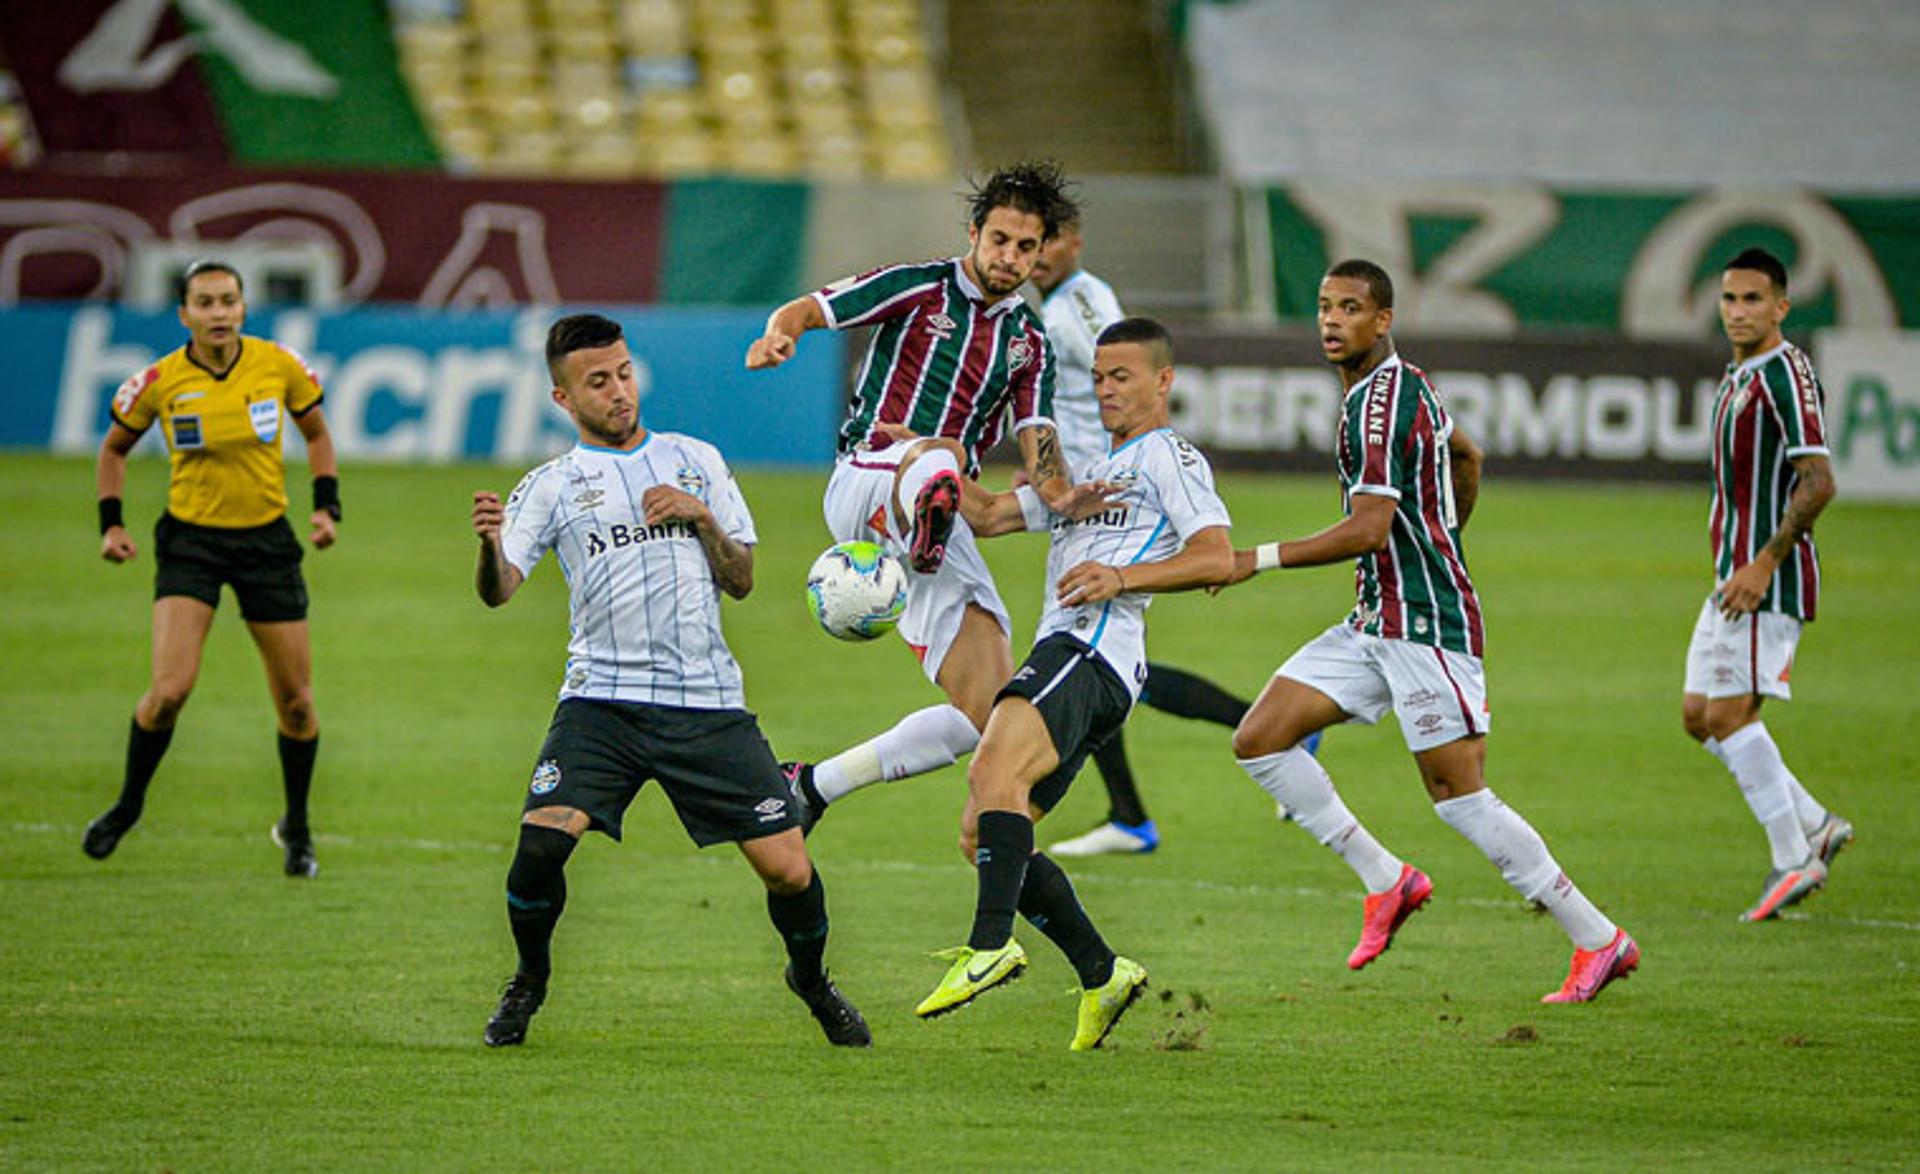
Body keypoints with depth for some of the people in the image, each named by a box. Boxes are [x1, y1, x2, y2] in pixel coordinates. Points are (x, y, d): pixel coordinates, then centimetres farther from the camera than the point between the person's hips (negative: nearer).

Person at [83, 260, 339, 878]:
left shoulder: (279, 366, -6)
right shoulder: (160, 382, -9)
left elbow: (316, 432, 11)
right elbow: (114, 448, 9)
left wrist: (326, 505, 0)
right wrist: (111, 522, -1)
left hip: (267, 541, 2)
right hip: (190, 541, -2)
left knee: (295, 701, 3)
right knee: (170, 688, -17)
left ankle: (296, 828, 25)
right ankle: (128, 804, 7)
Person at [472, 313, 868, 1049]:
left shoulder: (695, 461, 16)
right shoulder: (552, 485, 7)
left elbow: (741, 580, 15)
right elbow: (498, 590, -5)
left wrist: (702, 517, -3)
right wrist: (491, 544, -27)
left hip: (707, 700, 2)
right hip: (602, 699, -2)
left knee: (789, 871, -4)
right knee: (541, 841, -22)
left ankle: (811, 980, 27)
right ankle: (530, 981, 6)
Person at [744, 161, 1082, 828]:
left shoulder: (1029, 343, 16)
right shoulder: (918, 289, 4)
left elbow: (1036, 447, 7)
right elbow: (805, 310, 1)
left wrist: (1059, 491, -18)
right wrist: (779, 334, -24)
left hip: (948, 517, 5)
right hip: (866, 480, -5)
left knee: (986, 713, -6)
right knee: (936, 462, -42)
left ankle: (817, 786, 8)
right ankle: (921, 535, -79)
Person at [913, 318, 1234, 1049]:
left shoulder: (1167, 455, 5)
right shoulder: (1090, 471, 34)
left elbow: (1218, 558, -8)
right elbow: (989, 516, 30)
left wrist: (1123, 577, -20)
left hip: (1092, 651, -10)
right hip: (1063, 654, 10)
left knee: (995, 772, -31)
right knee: (980, 836, 3)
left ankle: (992, 946, -43)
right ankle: (1103, 976, 5)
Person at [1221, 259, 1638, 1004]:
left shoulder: (1382, 401, -17)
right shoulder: (1403, 386, 14)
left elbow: (1367, 529, -24)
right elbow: (1466, 458, 30)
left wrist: (1259, 560, -21)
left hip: (1425, 622, -10)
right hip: (1377, 623, 10)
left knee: (1458, 795, -9)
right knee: (1259, 740, 3)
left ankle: (1599, 941, -1)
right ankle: (1386, 881, 8)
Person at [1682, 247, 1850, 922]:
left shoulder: (1787, 374, -13)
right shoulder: (1738, 378, 17)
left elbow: (1818, 483, -21)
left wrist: (1763, 566, -23)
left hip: (1770, 581, -10)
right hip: (1734, 575, 10)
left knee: (1729, 713, -13)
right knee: (1699, 715, 8)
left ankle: (1793, 859, -6)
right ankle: (1817, 827, 15)